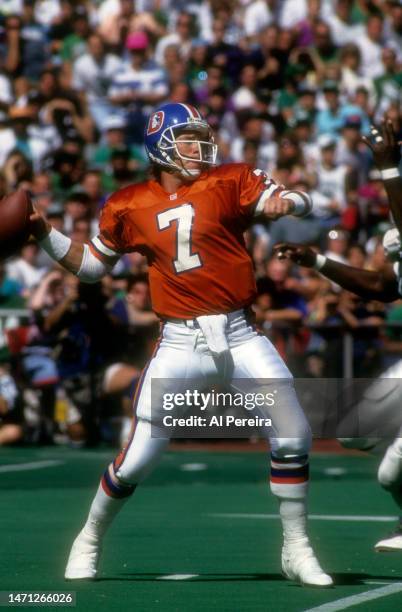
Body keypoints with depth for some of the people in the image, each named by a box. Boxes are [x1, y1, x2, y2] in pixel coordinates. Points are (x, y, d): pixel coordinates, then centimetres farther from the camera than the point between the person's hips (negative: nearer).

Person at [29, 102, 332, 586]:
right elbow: (90, 265, 17)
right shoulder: (129, 206, 4)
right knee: (137, 459, -1)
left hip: (238, 339, 1)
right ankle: (88, 541, 23)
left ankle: (296, 549, 12)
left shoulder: (229, 182, 2)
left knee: (293, 436, -5)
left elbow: (300, 202, -8)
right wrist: (44, 234, 3)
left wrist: (286, 202, -31)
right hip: (179, 345, -1)